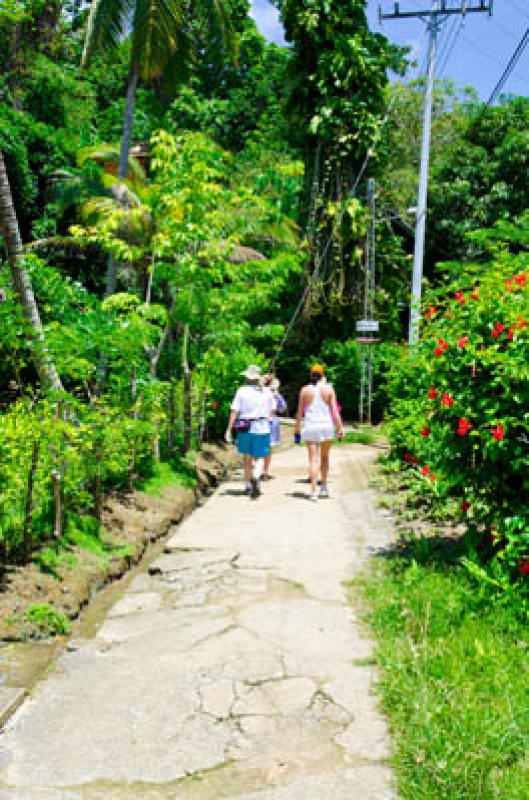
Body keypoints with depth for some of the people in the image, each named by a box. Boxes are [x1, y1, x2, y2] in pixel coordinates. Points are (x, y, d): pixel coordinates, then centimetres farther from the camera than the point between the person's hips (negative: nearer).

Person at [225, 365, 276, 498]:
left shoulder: (242, 391, -3)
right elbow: (272, 410, 9)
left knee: (247, 458, 13)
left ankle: (248, 486, 20)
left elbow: (234, 411, -6)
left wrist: (229, 429, -4)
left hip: (245, 428, 0)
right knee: (259, 458, 3)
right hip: (262, 429, 0)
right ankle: (256, 477, -26)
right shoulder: (267, 392, 3)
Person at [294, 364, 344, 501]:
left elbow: (300, 412, 4)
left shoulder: (305, 390, 3)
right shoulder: (328, 389, 1)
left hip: (310, 427, 0)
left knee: (313, 459, -3)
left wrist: (297, 428, 12)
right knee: (325, 457, 18)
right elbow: (334, 410, -4)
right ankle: (324, 487, 20)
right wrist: (340, 427, -2)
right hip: (326, 426, 0)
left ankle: (314, 490, -12)